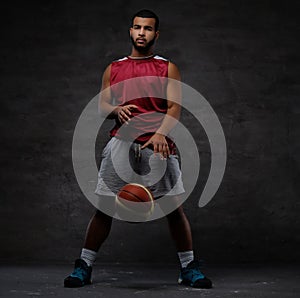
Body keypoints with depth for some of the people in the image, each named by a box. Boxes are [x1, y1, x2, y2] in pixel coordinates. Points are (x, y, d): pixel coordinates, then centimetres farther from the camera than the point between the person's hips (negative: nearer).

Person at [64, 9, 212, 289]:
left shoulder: (168, 68, 11)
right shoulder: (113, 69, 18)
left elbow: (175, 106, 0)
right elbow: (102, 104, 16)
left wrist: (161, 133, -18)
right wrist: (116, 110, -9)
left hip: (158, 143, -1)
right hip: (121, 140, 1)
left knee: (174, 207, -4)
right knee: (104, 207, -3)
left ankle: (189, 268, 9)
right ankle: (84, 266, 6)